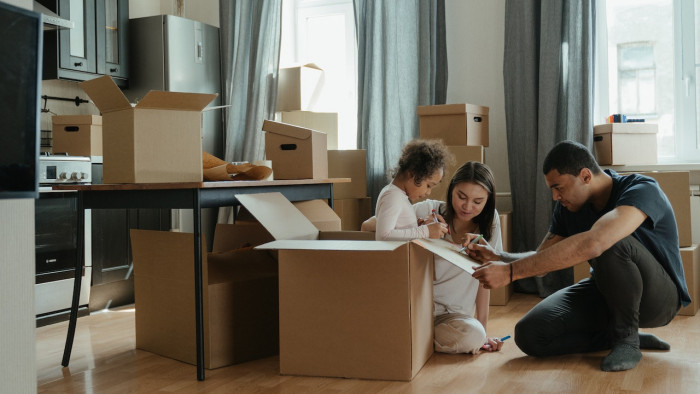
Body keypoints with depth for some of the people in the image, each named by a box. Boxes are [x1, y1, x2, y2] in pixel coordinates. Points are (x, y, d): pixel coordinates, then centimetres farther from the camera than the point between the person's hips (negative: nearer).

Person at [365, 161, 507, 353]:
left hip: (453, 314, 3)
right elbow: (367, 226, -12)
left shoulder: (490, 221, -1)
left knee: (474, 336, -30)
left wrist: (483, 332, -2)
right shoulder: (428, 210, -7)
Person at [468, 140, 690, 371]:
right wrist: (498, 257, -19)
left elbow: (591, 244, -45)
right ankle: (625, 336, 1)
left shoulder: (642, 190, -27)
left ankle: (627, 338, -15)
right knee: (529, 334, -15)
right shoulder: (568, 206, -3)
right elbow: (542, 259, 3)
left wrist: (511, 271, -46)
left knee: (610, 245, -38)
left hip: (658, 295, -6)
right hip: (605, 293, 7)